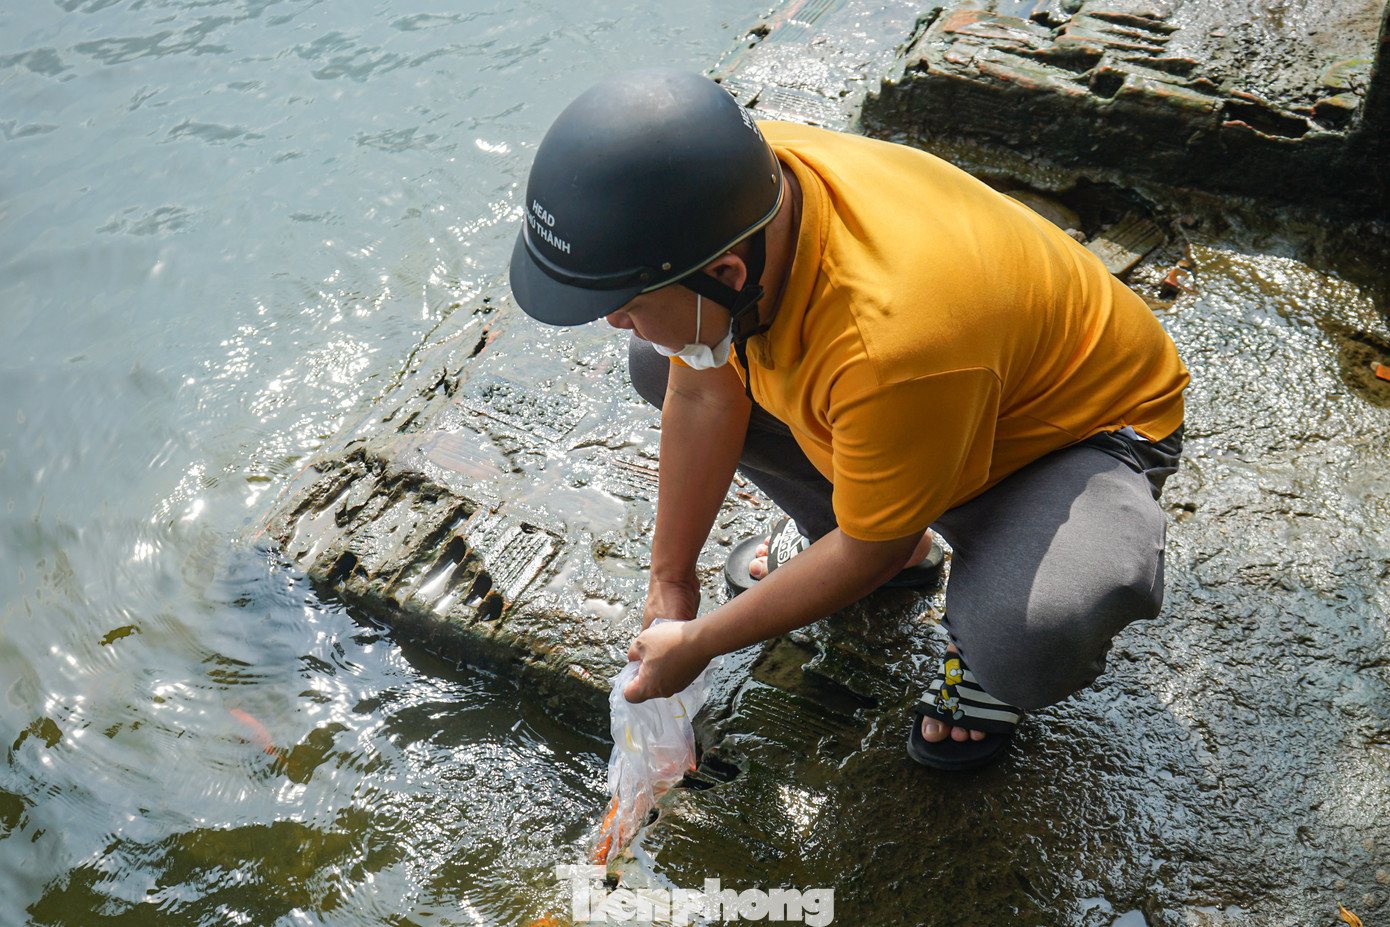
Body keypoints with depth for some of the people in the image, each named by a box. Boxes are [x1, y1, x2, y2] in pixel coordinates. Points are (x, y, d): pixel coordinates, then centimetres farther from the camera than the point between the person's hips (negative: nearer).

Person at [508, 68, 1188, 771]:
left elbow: (870, 552, -26)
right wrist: (670, 579, -3)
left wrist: (696, 643, -15)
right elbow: (704, 393, -10)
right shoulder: (730, 178, -23)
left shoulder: (895, 343, -44)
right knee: (659, 364, 0)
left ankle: (991, 653, 3)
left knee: (1032, 637, -37)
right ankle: (830, 533, 16)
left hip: (1081, 427, -6)